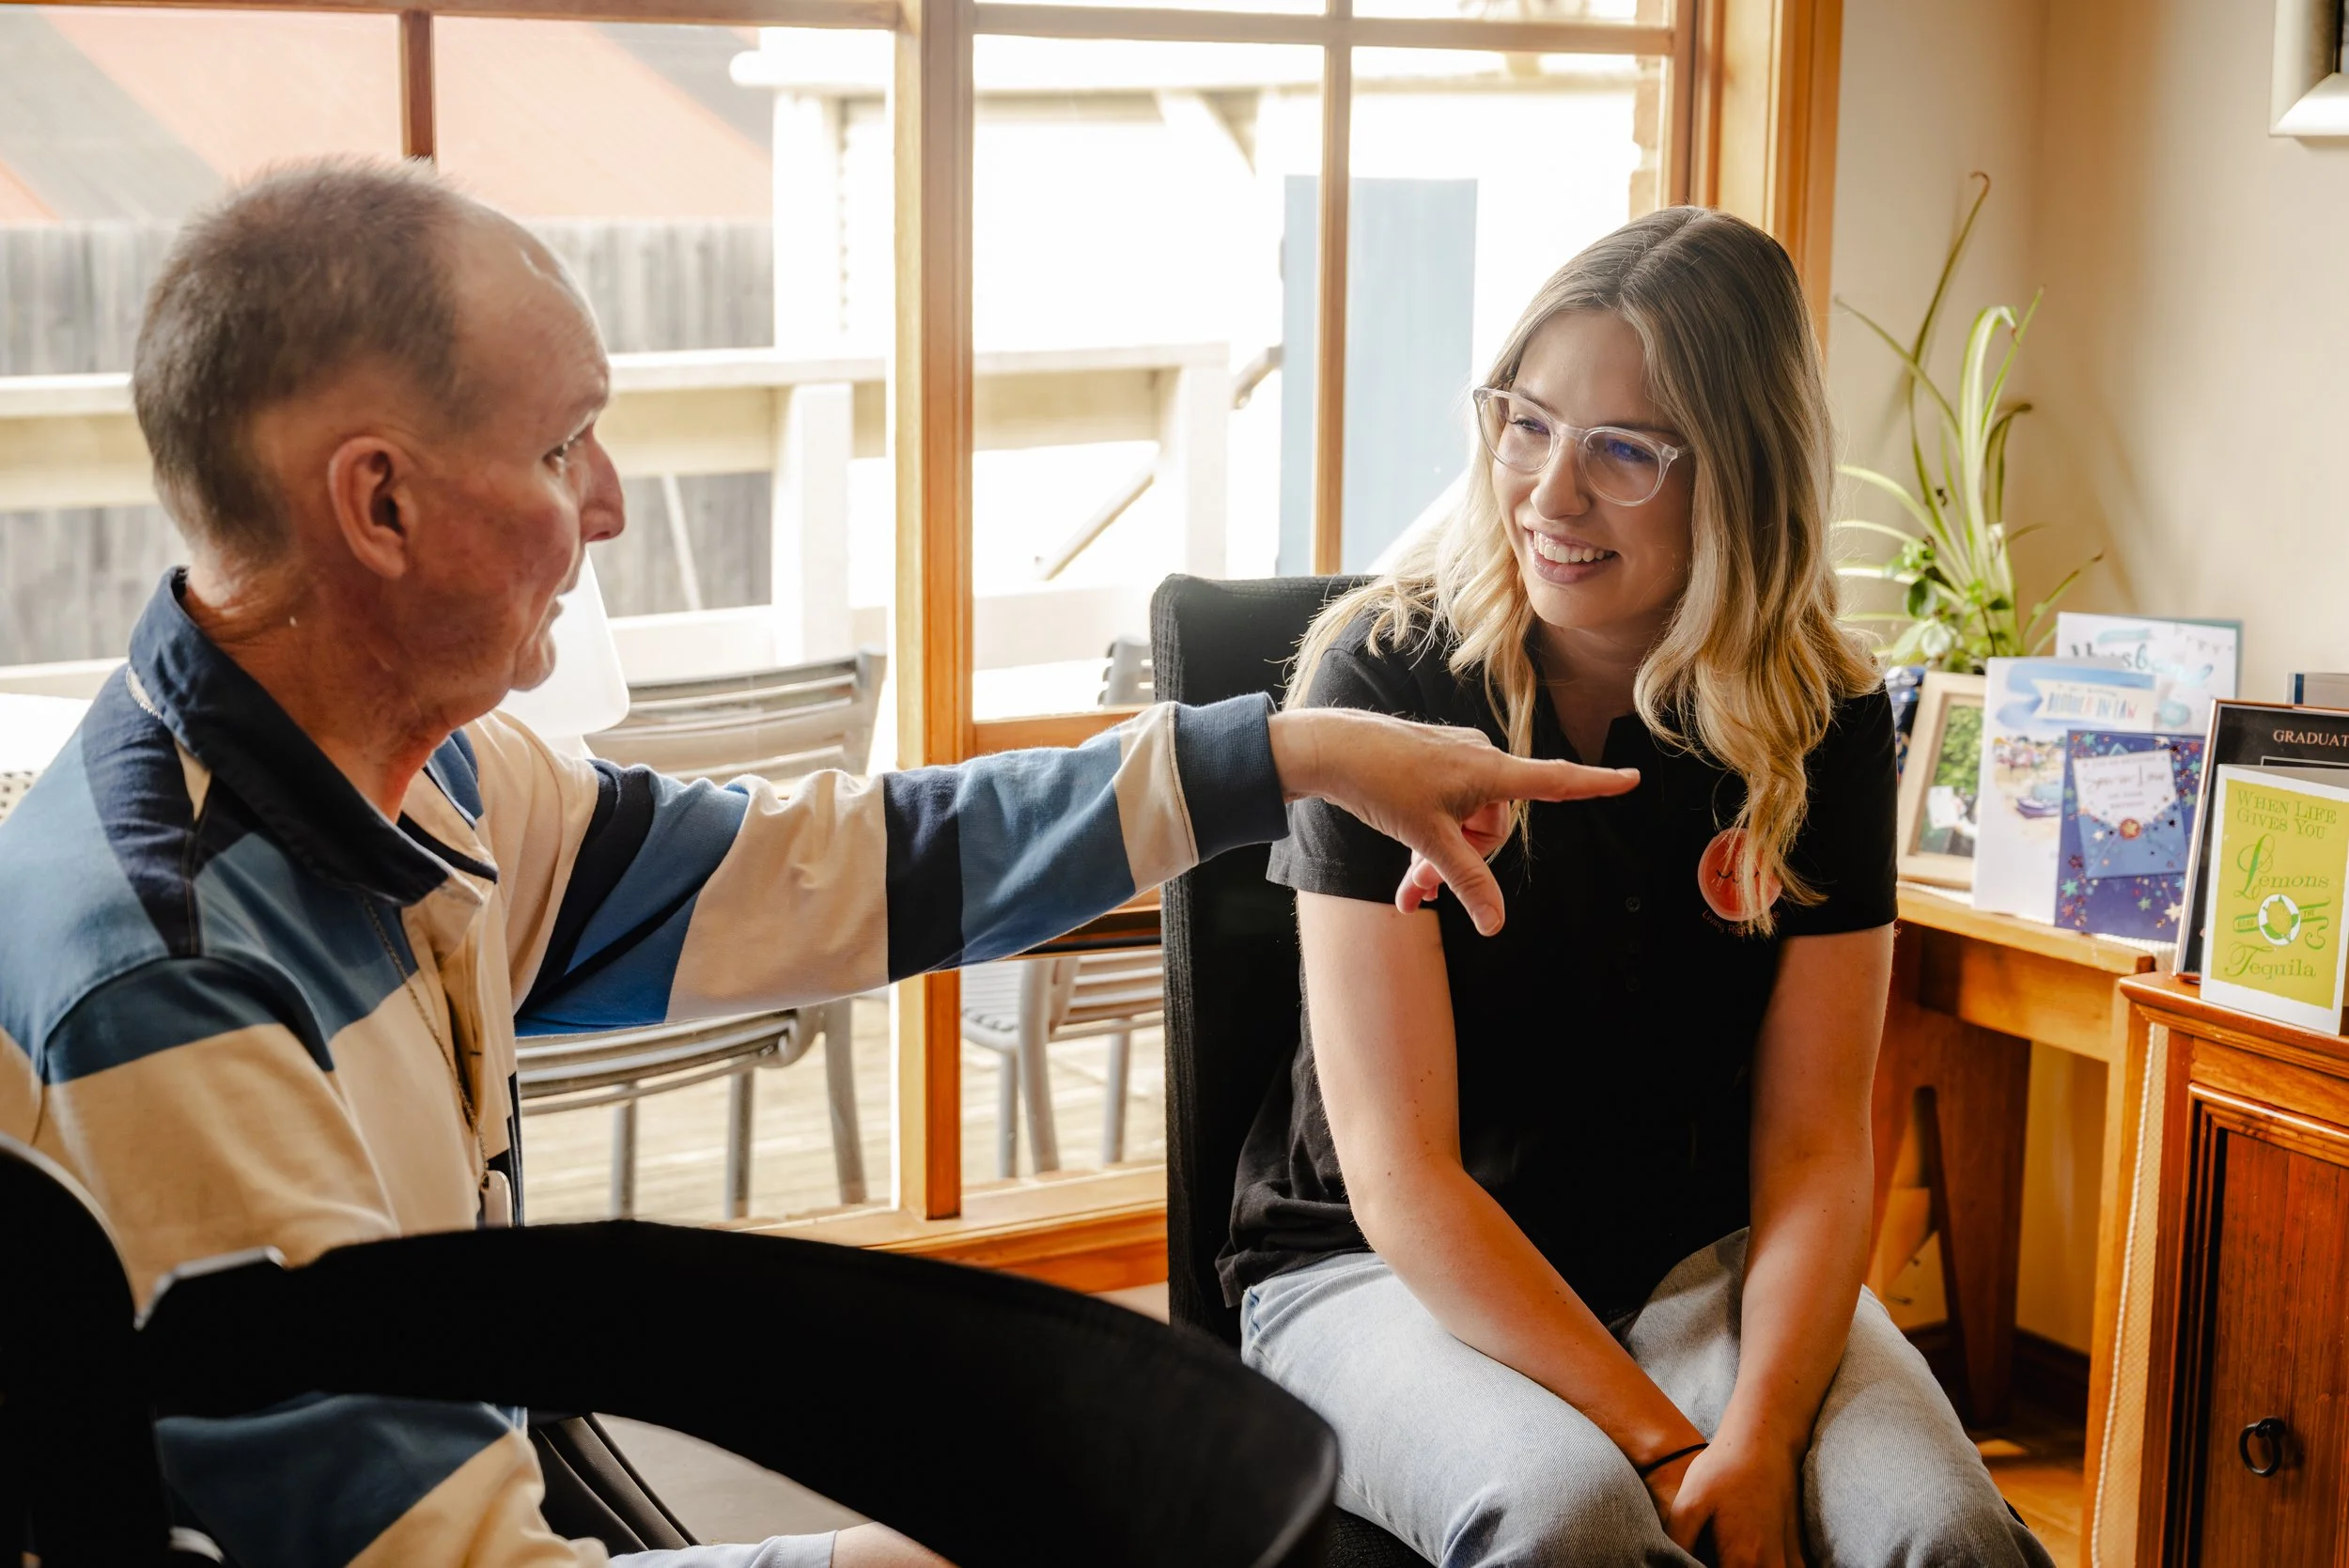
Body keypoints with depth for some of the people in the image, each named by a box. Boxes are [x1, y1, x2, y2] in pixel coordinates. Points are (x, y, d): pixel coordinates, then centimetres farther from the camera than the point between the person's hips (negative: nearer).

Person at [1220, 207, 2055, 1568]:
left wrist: (1758, 1442, -22)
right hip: (1381, 1266, -2)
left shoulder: (1824, 720, -4)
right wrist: (1664, 1445, -23)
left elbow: (1814, 1147, -4)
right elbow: (1399, 1171, -16)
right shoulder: (1388, 678, -13)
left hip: (1701, 1261, 3)